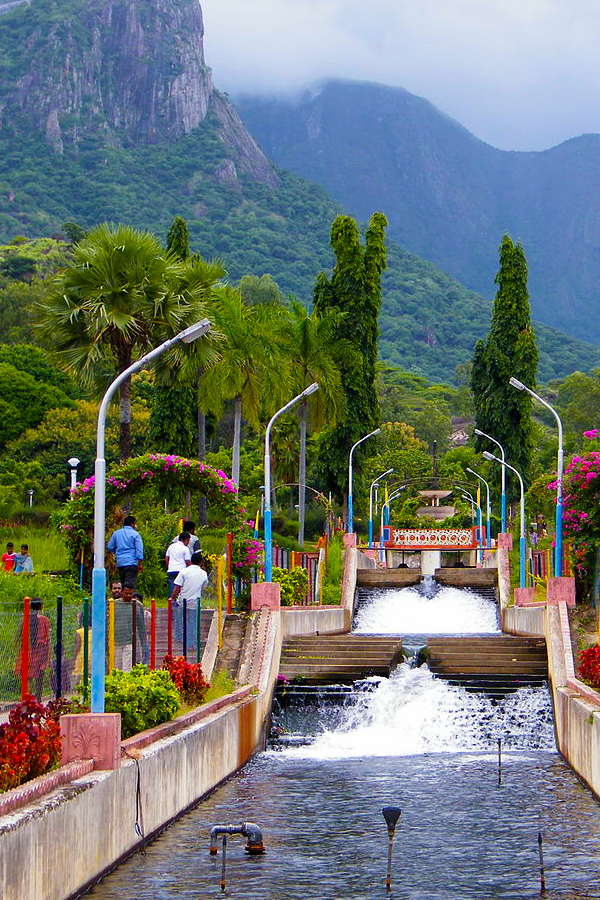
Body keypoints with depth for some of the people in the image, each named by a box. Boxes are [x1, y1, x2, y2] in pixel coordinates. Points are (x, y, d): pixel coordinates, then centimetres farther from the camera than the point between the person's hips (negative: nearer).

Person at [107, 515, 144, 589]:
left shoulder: (116, 533, 11)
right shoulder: (135, 534, -1)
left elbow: (110, 548, 15)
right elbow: (139, 550, -7)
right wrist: (140, 564, -7)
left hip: (120, 563, 5)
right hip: (132, 563, -5)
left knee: (123, 584, 13)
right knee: (130, 584, -11)